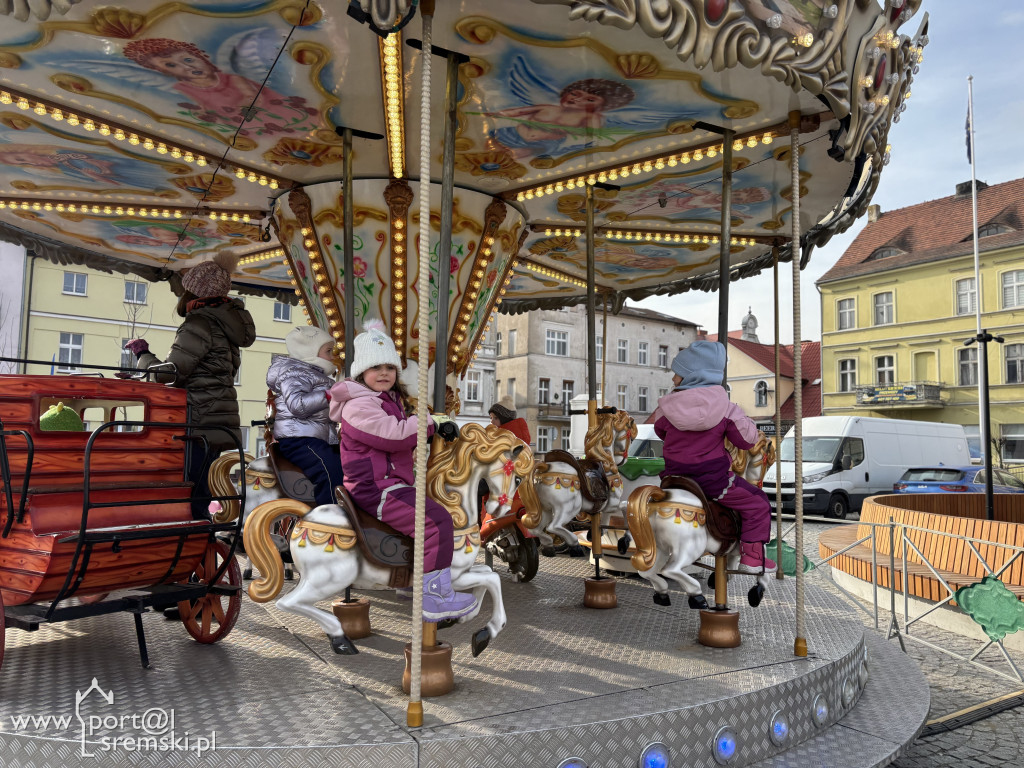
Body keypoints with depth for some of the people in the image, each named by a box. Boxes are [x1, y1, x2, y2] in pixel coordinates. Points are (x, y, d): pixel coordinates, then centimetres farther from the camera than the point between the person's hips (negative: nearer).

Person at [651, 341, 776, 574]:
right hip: (713, 479, -3)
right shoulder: (726, 410, -11)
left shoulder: (666, 408, -8)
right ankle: (752, 557, 12)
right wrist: (744, 419, 16)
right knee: (757, 503, 15)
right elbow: (748, 440, -3)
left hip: (675, 476, 3)